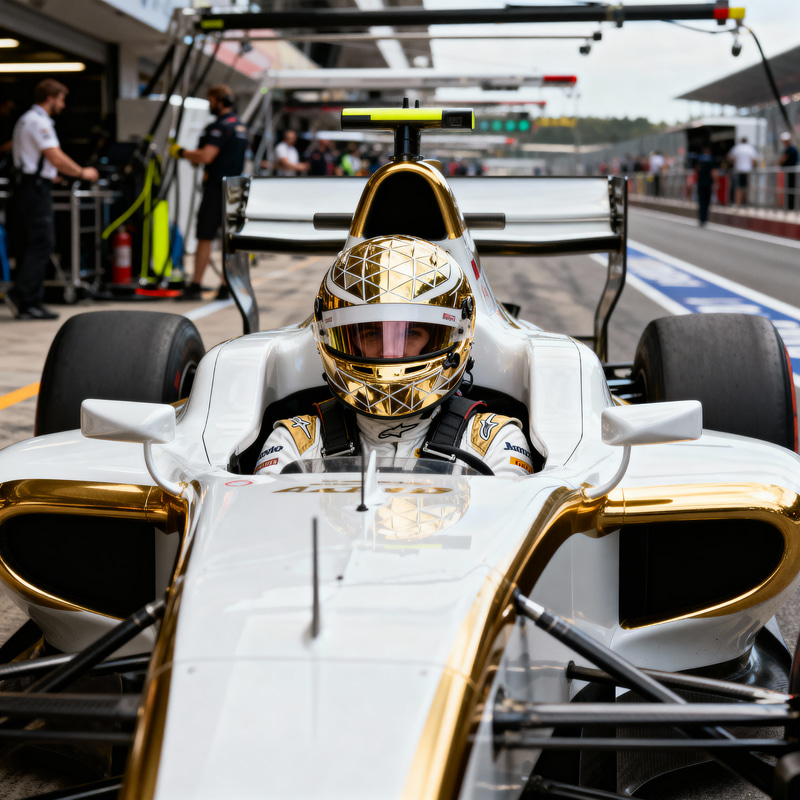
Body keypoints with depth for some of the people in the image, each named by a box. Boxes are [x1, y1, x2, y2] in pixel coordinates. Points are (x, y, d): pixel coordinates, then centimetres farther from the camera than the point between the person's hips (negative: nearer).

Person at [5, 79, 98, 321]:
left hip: (24, 186, 11)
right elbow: (56, 157, -19)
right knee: (42, 244, -11)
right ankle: (20, 295, -15)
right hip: (36, 188, -11)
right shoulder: (39, 122, -13)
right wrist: (82, 173, -9)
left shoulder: (26, 120, 20)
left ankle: (29, 304, 10)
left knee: (31, 245, 9)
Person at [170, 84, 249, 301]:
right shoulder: (241, 127, 15)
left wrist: (180, 152, -12)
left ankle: (195, 286, -3)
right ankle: (226, 287, 7)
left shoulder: (220, 126, -15)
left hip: (217, 188, -8)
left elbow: (206, 156, -25)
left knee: (205, 238, -4)